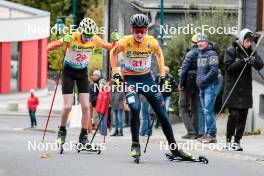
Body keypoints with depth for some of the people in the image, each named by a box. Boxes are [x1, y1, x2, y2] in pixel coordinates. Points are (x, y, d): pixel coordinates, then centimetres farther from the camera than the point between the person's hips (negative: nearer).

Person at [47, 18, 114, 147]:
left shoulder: (94, 39, -15)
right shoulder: (72, 38, -25)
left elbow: (110, 48, 1)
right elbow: (49, 48, -28)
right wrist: (63, 42, -46)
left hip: (82, 73, 3)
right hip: (68, 72, -3)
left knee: (85, 106, -6)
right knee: (67, 106, -8)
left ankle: (83, 136, 6)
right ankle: (62, 131, 17)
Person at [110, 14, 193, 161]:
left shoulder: (152, 42, -12)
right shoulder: (125, 42, -15)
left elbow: (159, 54, 12)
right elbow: (113, 53, 6)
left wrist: (162, 74, 9)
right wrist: (115, 72, -1)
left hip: (147, 78, 2)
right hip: (130, 79, -2)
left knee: (162, 114, 2)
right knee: (135, 109, -28)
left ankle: (174, 148, 14)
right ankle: (135, 145, -12)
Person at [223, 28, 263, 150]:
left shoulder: (252, 52, 10)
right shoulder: (231, 51, -2)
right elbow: (229, 67, -11)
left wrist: (253, 61, -21)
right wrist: (242, 62, -21)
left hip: (246, 90, 4)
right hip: (232, 89, -4)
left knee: (243, 116, 2)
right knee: (234, 114, -9)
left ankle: (237, 141, 11)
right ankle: (228, 139, 7)